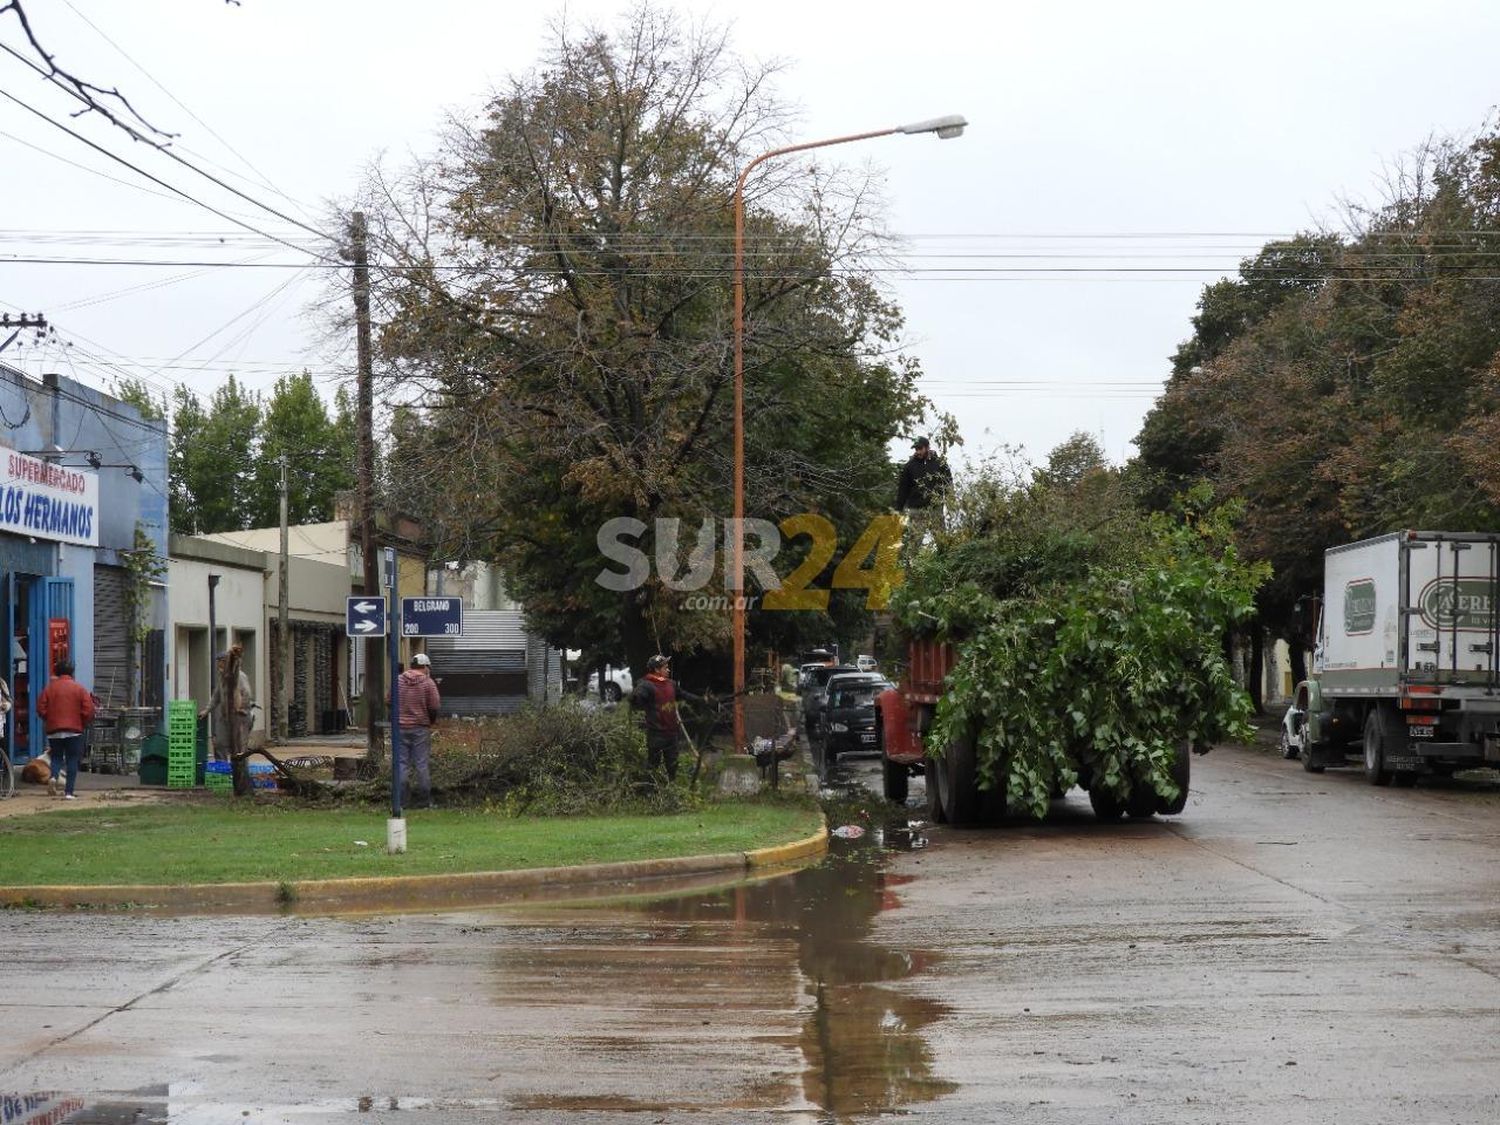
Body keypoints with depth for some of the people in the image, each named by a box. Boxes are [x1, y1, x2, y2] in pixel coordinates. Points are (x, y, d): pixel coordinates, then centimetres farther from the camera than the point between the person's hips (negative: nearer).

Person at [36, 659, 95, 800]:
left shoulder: (49, 688, 1)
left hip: (54, 730, 1)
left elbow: (41, 709, -1)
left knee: (56, 757, 15)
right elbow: (88, 711, -7)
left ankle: (53, 776, -15)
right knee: (72, 761, 4)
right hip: (74, 730, -1)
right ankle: (68, 792, -2)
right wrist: (84, 725, 10)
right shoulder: (80, 689, -2)